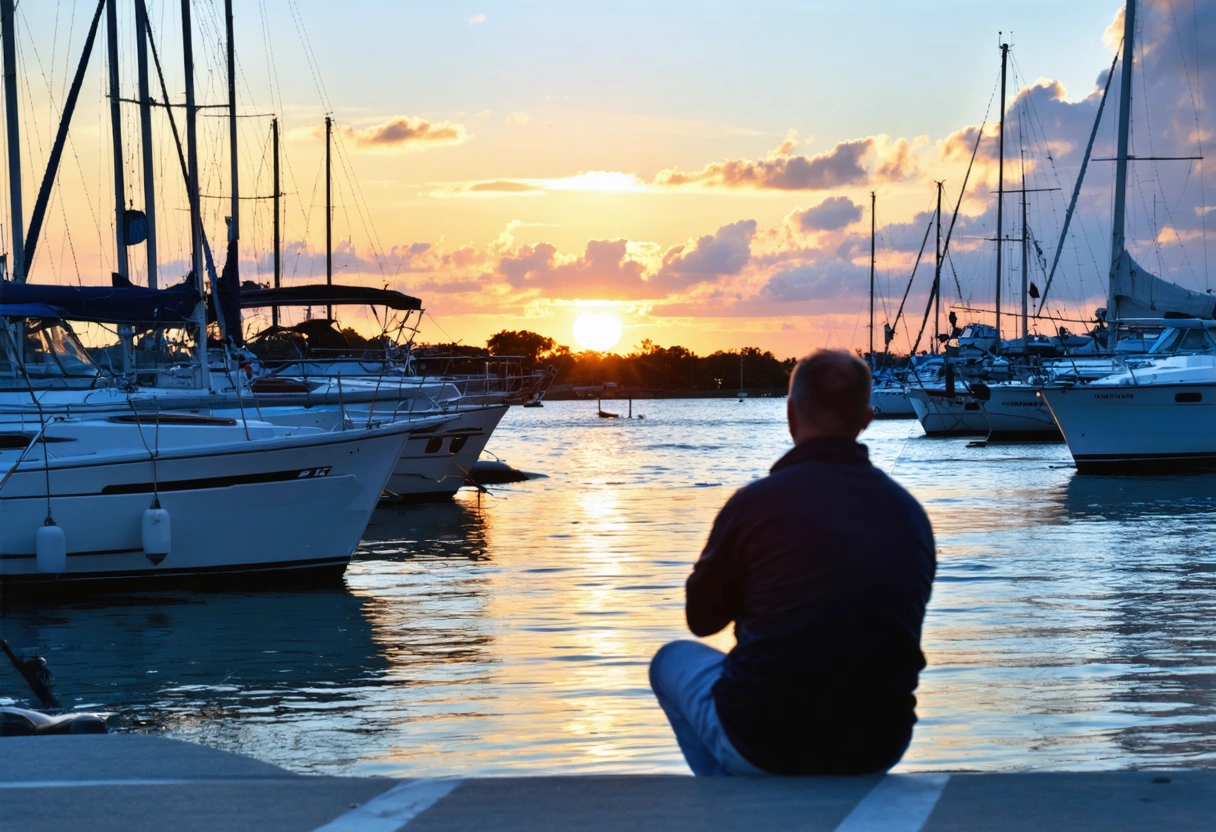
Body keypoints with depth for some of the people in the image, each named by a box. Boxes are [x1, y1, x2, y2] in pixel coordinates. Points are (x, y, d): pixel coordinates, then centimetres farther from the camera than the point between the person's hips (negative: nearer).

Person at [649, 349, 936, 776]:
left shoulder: (755, 502, -10)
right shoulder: (911, 512, 1)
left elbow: (702, 619, 6)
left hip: (762, 745, -4)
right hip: (881, 748, 4)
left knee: (673, 660, 26)